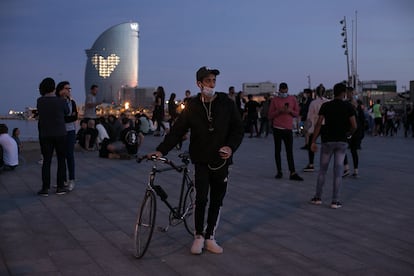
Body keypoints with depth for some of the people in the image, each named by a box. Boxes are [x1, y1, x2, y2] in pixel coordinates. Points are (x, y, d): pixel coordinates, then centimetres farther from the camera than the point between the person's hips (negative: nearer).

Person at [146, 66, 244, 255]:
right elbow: (177, 131, -2)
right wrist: (161, 150, -14)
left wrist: (231, 147, -16)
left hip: (221, 161, 1)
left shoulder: (226, 103, -1)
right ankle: (198, 236, 10)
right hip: (201, 161, -1)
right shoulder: (193, 107, -1)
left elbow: (238, 128, 2)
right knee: (201, 199, -10)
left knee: (216, 202, 8)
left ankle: (209, 238, 22)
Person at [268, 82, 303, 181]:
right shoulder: (274, 100, 4)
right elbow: (270, 115, 4)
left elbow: (297, 113, 11)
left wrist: (290, 111, -9)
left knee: (290, 151, -2)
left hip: (288, 128, 1)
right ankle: (279, 171, 10)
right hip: (277, 128, -1)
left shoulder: (293, 99, 9)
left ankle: (293, 173, -6)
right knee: (278, 150, 4)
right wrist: (279, 111, -12)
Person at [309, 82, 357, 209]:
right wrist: (348, 134, 13)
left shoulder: (325, 106, -3)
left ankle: (317, 197, 15)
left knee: (323, 169, 13)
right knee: (338, 171, 3)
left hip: (327, 141, 0)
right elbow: (354, 126, -8)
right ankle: (335, 201, 1)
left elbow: (318, 124, -9)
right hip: (341, 142, 0)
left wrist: (313, 141, -7)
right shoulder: (348, 106, -3)